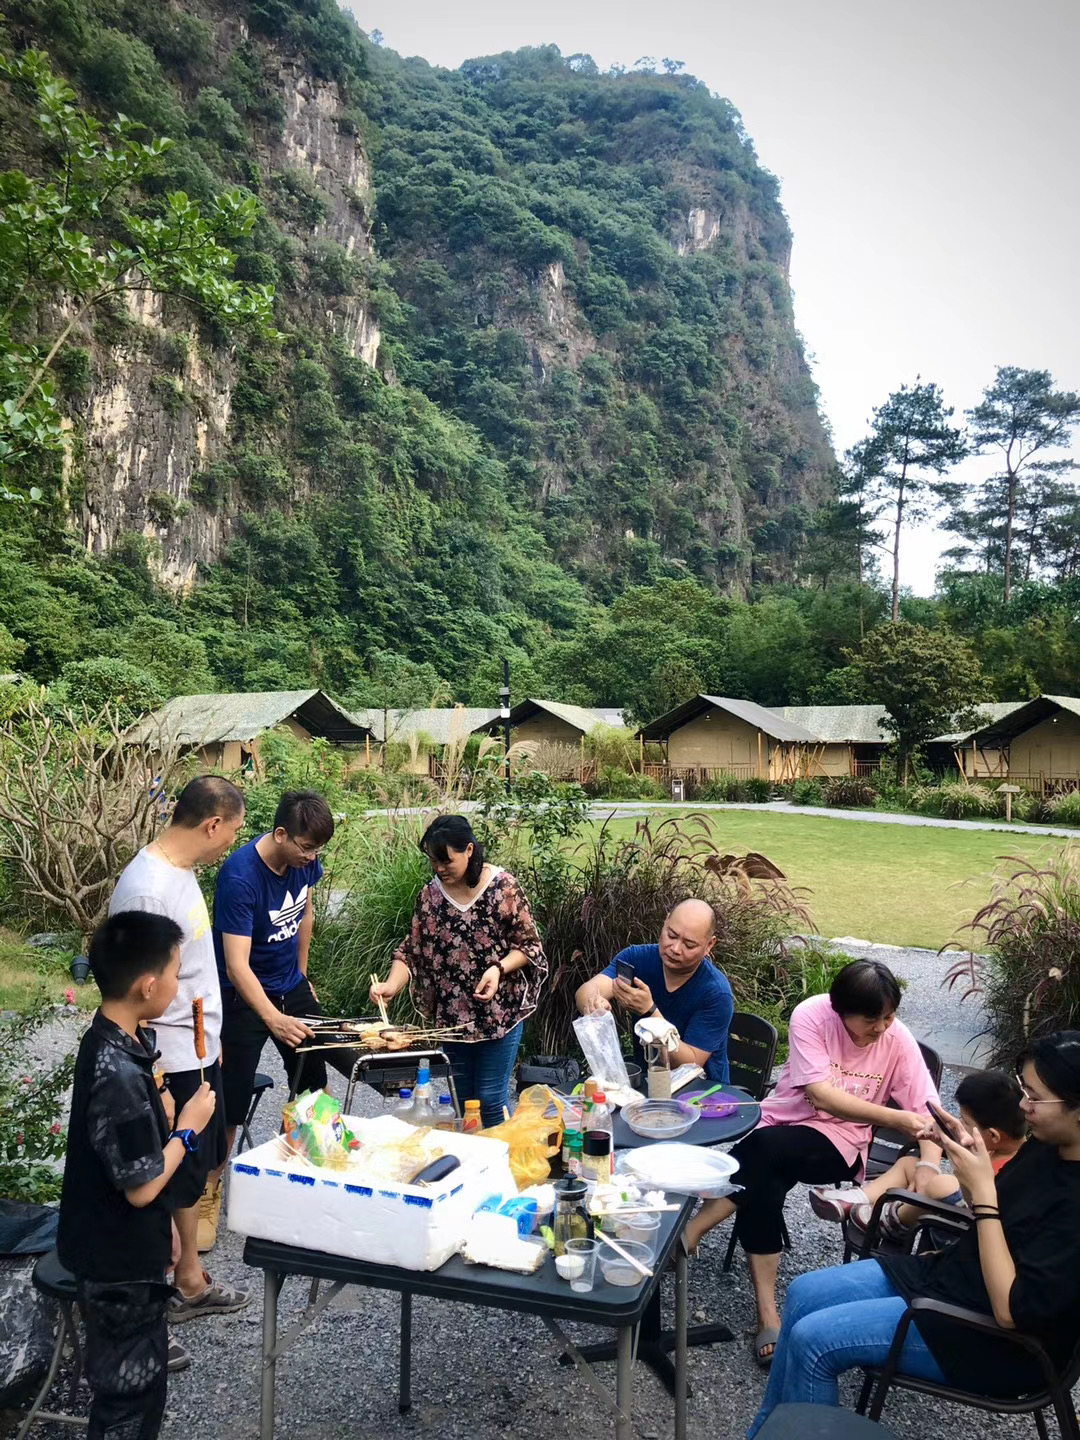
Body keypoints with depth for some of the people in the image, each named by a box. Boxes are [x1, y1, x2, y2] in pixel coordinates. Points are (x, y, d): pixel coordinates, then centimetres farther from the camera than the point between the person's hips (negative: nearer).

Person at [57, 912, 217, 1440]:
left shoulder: (108, 1040, -3)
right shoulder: (119, 1076, -32)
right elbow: (141, 1186, -26)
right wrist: (188, 1129, -14)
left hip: (119, 1250, 9)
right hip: (118, 1262, -9)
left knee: (142, 1373, 26)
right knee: (127, 1395, 11)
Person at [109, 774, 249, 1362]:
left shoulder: (181, 871, 3)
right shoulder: (145, 889, -28)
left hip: (200, 1054, 10)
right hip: (169, 1068, -9)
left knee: (193, 1173, 23)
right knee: (160, 1190, 8)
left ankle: (190, 1282, 41)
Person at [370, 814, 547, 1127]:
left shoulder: (503, 887, -12)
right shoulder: (430, 895, 0)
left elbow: (528, 944, -7)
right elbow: (411, 950, 3)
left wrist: (499, 968, -23)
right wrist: (392, 986, -13)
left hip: (500, 1011, -4)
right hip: (452, 1015, 4)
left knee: (491, 1099, 1)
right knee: (461, 1098, 16)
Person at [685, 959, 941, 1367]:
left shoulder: (897, 1040, -10)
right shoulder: (811, 1015, -15)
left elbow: (926, 1112, -8)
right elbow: (821, 1093, -20)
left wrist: (927, 1166, -28)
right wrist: (892, 1118, -28)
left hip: (839, 1144, -1)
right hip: (783, 1121, 2)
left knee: (765, 1147, -33)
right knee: (761, 1188, -30)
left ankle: (687, 1234, -19)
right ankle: (767, 1315, -17)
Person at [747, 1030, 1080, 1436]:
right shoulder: (1046, 1146, -3)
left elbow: (1012, 1308, -29)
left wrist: (982, 1189, -28)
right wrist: (968, 1155, -9)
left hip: (994, 1337, -9)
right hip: (950, 1273, 9)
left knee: (813, 1340, -13)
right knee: (803, 1294, 7)